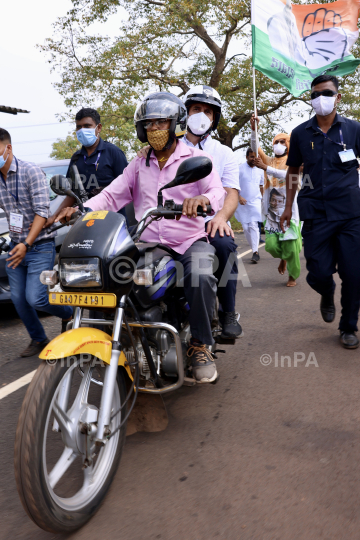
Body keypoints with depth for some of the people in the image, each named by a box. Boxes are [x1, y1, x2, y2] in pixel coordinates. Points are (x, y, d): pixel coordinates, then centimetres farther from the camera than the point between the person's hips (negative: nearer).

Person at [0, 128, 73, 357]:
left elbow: (42, 212, -18)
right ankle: (38, 339, 27)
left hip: (40, 246, -6)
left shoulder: (31, 172, -12)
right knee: (18, 299, 8)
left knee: (35, 298, -12)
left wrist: (27, 244, -25)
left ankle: (70, 314, 17)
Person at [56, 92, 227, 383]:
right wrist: (80, 209, -11)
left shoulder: (195, 157, 6)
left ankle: (201, 346, -13)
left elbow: (217, 191, -11)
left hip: (190, 242, -4)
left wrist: (203, 199, -37)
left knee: (201, 278, -34)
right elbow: (112, 195, 9)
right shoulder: (139, 165, 20)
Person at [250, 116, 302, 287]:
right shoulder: (269, 160, 14)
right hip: (272, 210, 4)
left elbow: (287, 175, -19)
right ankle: (283, 257, 30)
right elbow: (255, 148, 0)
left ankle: (293, 276, 12)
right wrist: (253, 129, -14)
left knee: (290, 246, -5)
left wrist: (265, 168, -27)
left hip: (288, 209, -3)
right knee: (271, 244, -3)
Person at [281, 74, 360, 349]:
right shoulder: (301, 133, 8)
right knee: (319, 273, -3)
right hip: (316, 214, 1)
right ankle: (327, 296, 34)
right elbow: (293, 171, 17)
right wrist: (289, 207, 13)